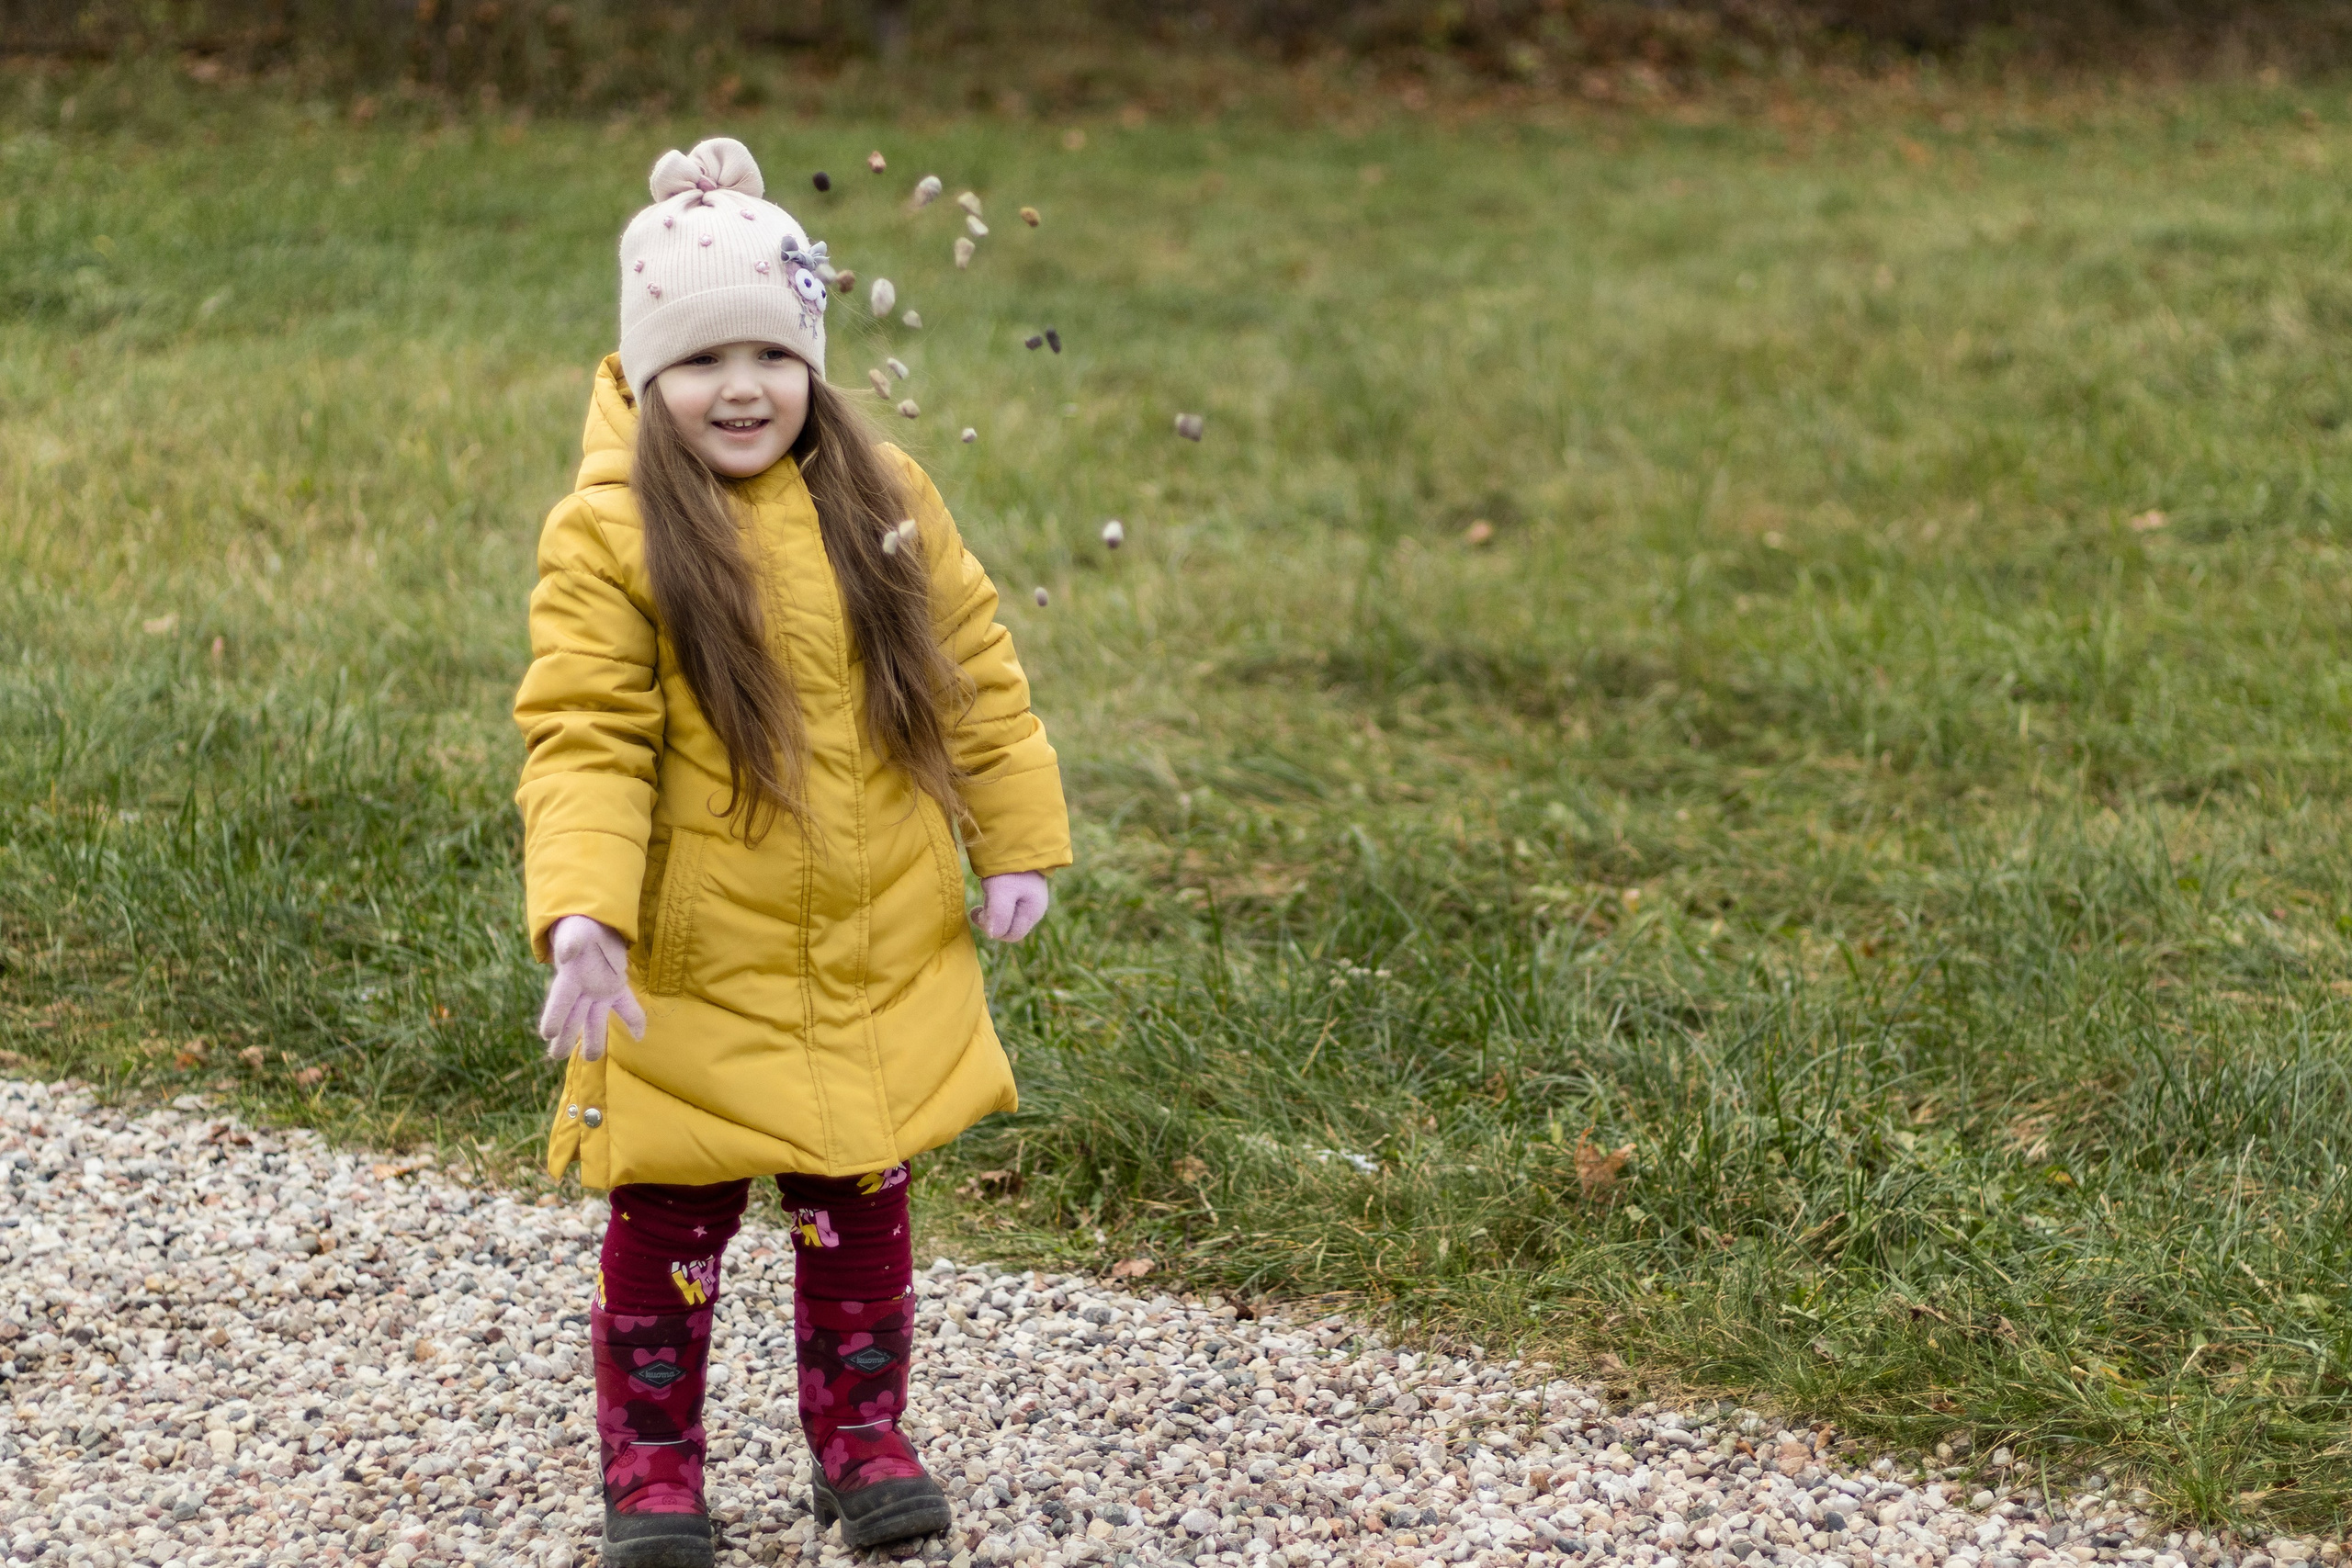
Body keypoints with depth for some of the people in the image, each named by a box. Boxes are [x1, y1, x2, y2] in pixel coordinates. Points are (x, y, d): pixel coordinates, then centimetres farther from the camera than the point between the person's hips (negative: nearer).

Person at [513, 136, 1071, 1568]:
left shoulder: (887, 501, 0)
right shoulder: (610, 536, -13)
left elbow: (974, 675, 8)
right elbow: (584, 740, -17)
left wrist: (1016, 845, 6)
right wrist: (581, 913, -28)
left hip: (881, 961, 4)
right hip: (696, 972, -3)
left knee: (861, 1208, 15)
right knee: (673, 1220, 5)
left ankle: (863, 1437, 30)